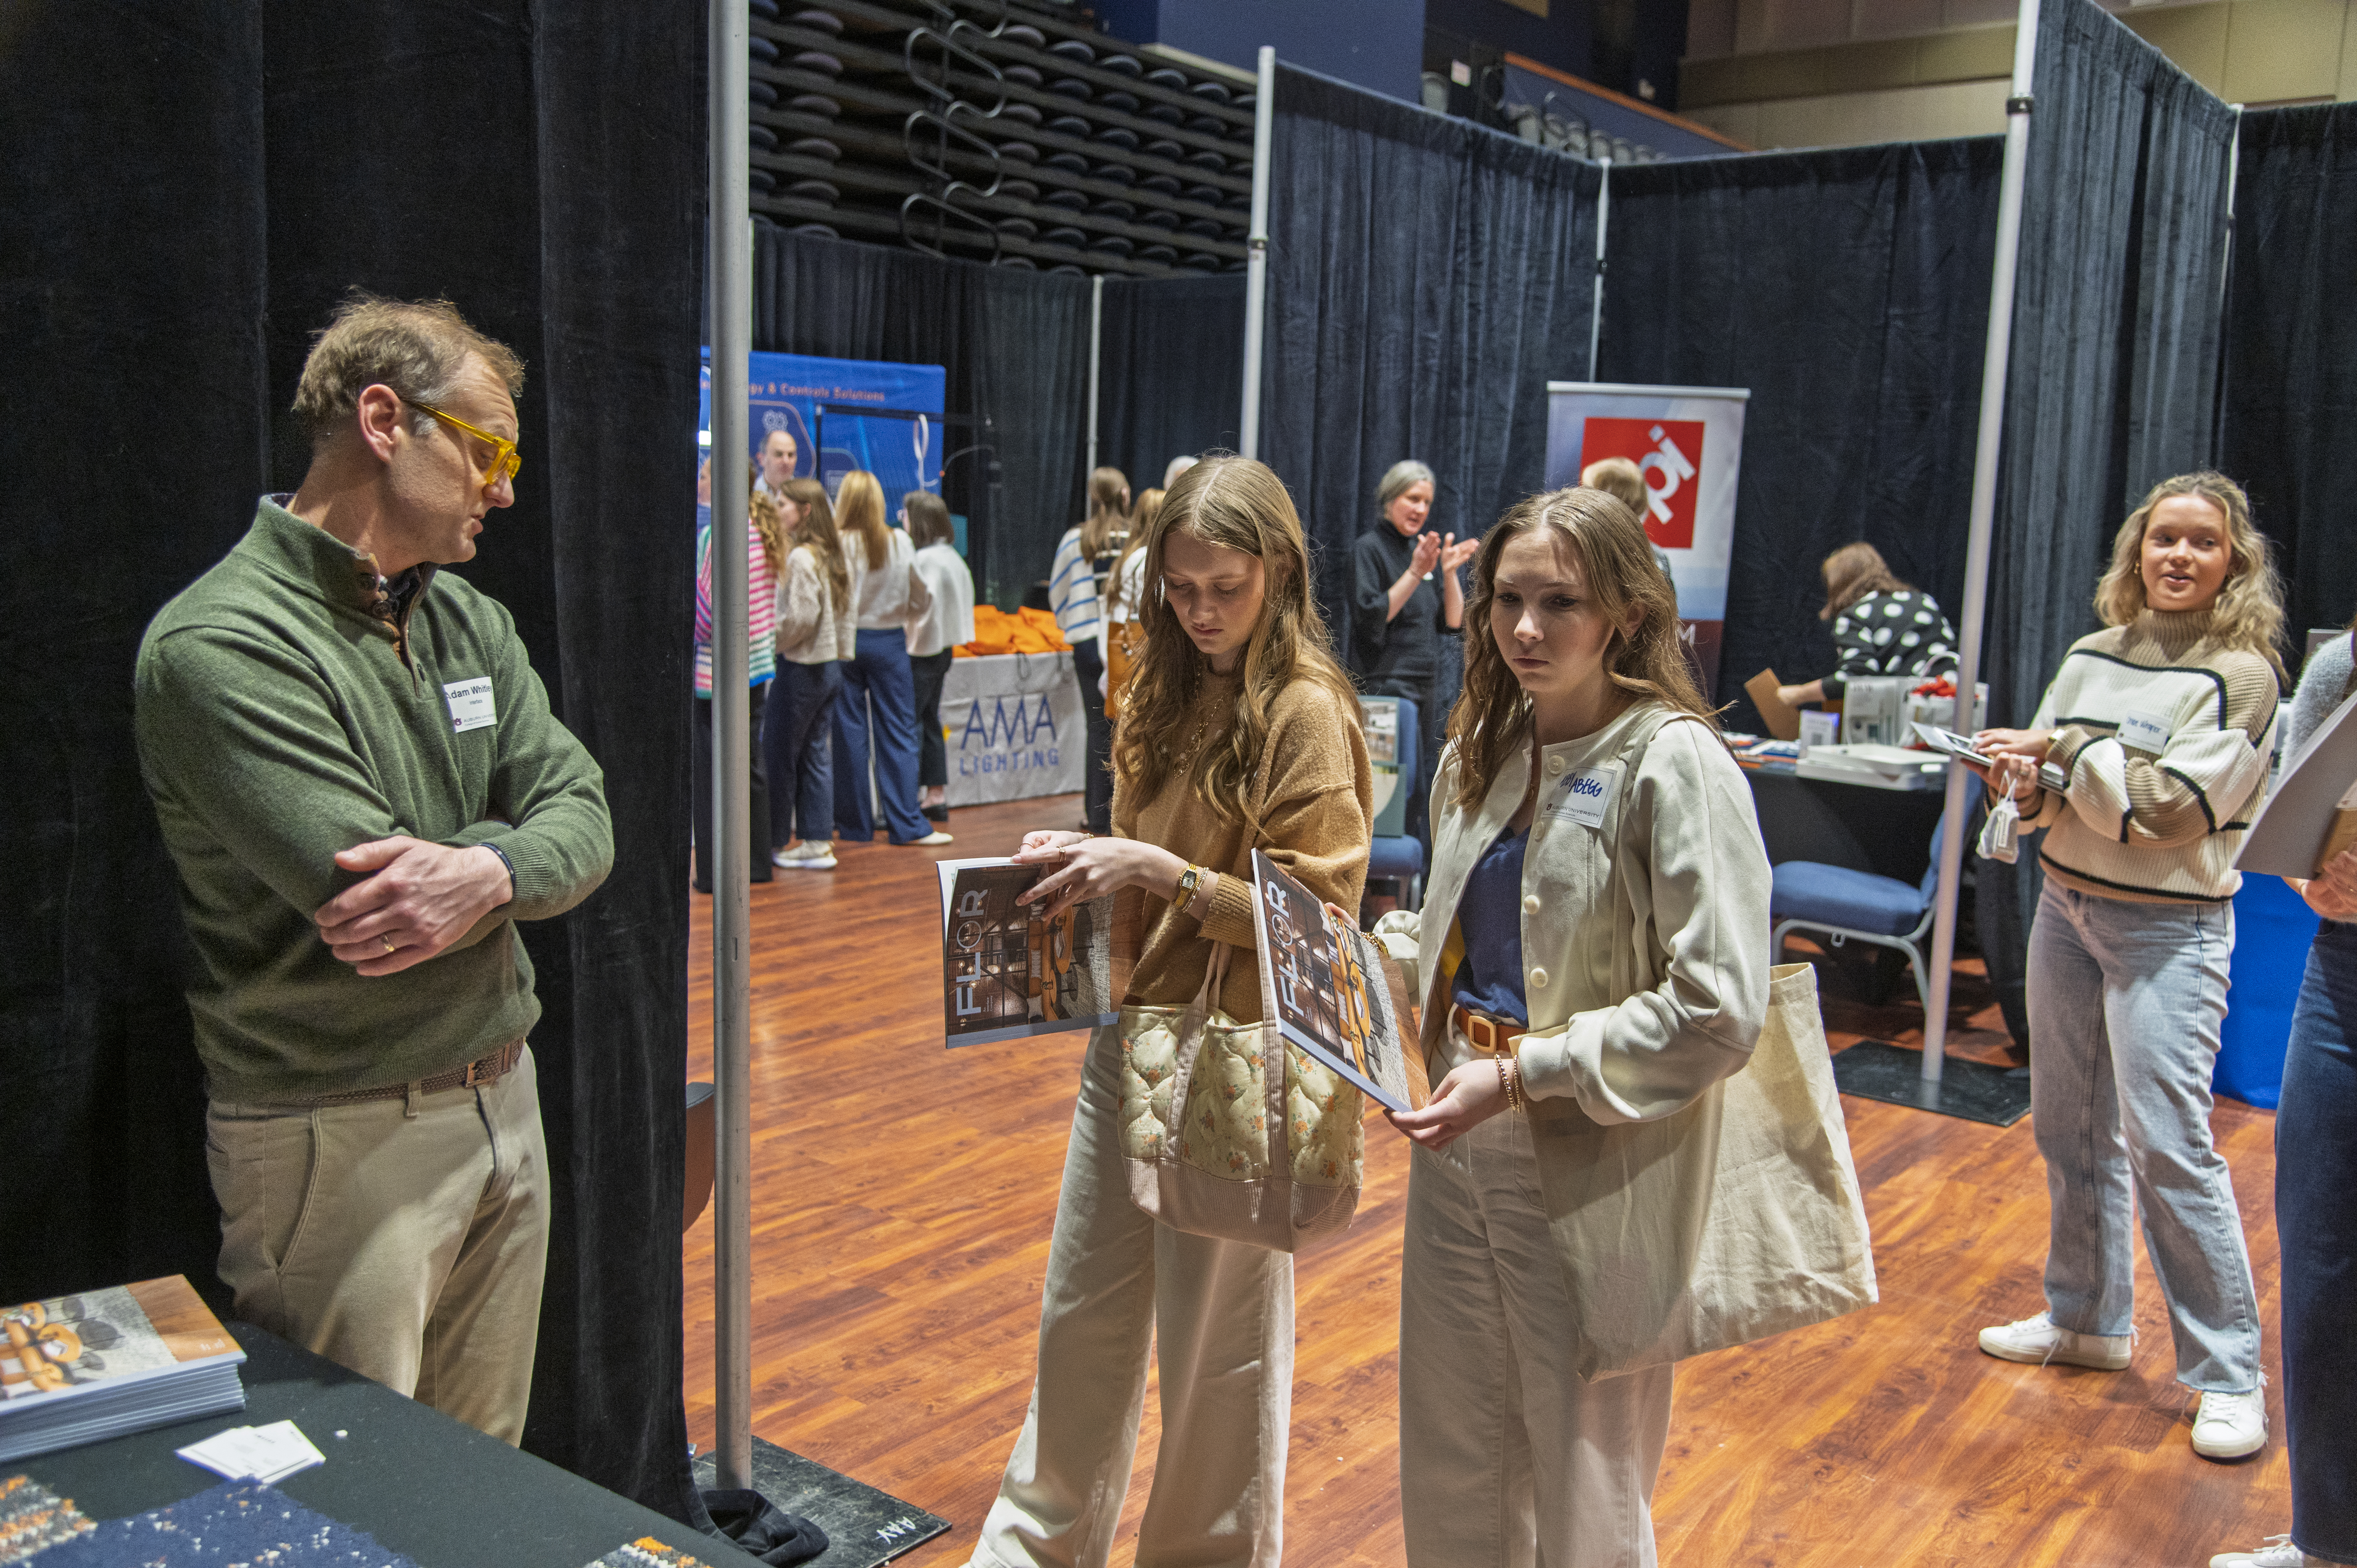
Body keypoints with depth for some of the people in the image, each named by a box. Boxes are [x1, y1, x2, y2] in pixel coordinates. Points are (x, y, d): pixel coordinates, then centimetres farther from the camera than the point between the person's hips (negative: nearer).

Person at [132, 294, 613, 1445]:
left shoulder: (470, 622, 8)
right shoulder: (223, 646, -17)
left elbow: (584, 819, -1)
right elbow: (368, 902, -25)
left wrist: (489, 871, -22)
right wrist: (517, 840, -9)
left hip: (501, 1100, 7)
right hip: (341, 1140, -7)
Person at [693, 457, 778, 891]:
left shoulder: (715, 533, -15)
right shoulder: (763, 532, 9)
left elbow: (708, 609, -18)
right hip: (758, 666, 8)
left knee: (713, 771, 0)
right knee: (751, 765, 14)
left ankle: (716, 869, 4)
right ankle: (756, 861, 20)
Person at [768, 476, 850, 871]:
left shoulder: (800, 558, -17)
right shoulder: (832, 554, 9)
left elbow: (800, 617, -21)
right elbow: (845, 612, 12)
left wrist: (771, 643, -7)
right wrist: (841, 652, 15)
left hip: (800, 667, -8)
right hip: (830, 665, 8)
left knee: (781, 756, 3)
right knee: (817, 754, 11)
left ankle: (779, 841, 12)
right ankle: (817, 841, 14)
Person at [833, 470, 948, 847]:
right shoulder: (900, 543, -3)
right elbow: (921, 602, 4)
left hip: (845, 642, -1)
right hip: (890, 643, 2)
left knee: (850, 734, 7)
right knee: (898, 734, 5)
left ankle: (855, 824, 13)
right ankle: (907, 824, 4)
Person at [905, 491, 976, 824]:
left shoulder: (924, 560, -17)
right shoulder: (951, 556, 11)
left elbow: (921, 608, -22)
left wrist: (905, 645, -14)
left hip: (921, 652, -10)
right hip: (942, 647, 10)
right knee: (930, 721, 15)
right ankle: (937, 796, 19)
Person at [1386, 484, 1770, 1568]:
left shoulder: (1675, 763, -15)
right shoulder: (1481, 754, 8)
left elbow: (1717, 1009, -19)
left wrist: (1525, 1072, -20)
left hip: (1596, 1174, -6)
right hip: (1458, 1154, 7)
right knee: (1448, 1478, 19)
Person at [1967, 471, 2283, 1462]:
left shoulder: (2242, 673, -9)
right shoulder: (2094, 655, 7)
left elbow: (2173, 805, -18)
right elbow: (2045, 786, 10)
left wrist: (2066, 751, -14)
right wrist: (2027, 785, -12)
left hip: (2169, 927, -6)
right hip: (2066, 906, 6)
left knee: (2167, 1143, -8)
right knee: (2070, 1127, 13)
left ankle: (2230, 1375, 5)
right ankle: (2087, 1319, 30)